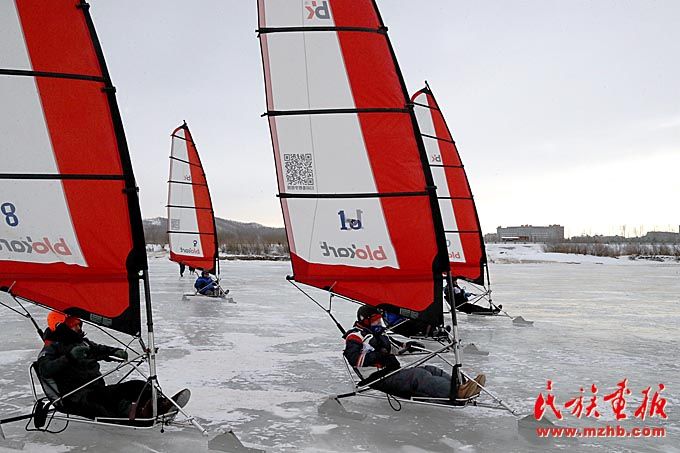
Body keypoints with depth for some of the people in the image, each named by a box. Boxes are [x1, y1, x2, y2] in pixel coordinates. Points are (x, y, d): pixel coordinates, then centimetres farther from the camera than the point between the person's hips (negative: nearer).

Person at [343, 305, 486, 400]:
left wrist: (407, 346, 15)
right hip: (379, 378, -9)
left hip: (394, 371, 9)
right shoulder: (354, 336, -1)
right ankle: (457, 391, -44)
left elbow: (395, 347, 36)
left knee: (431, 370, -8)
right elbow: (354, 360, -18)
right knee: (418, 375, -30)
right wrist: (379, 355, -23)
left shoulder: (379, 334, 28)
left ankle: (460, 386, -23)